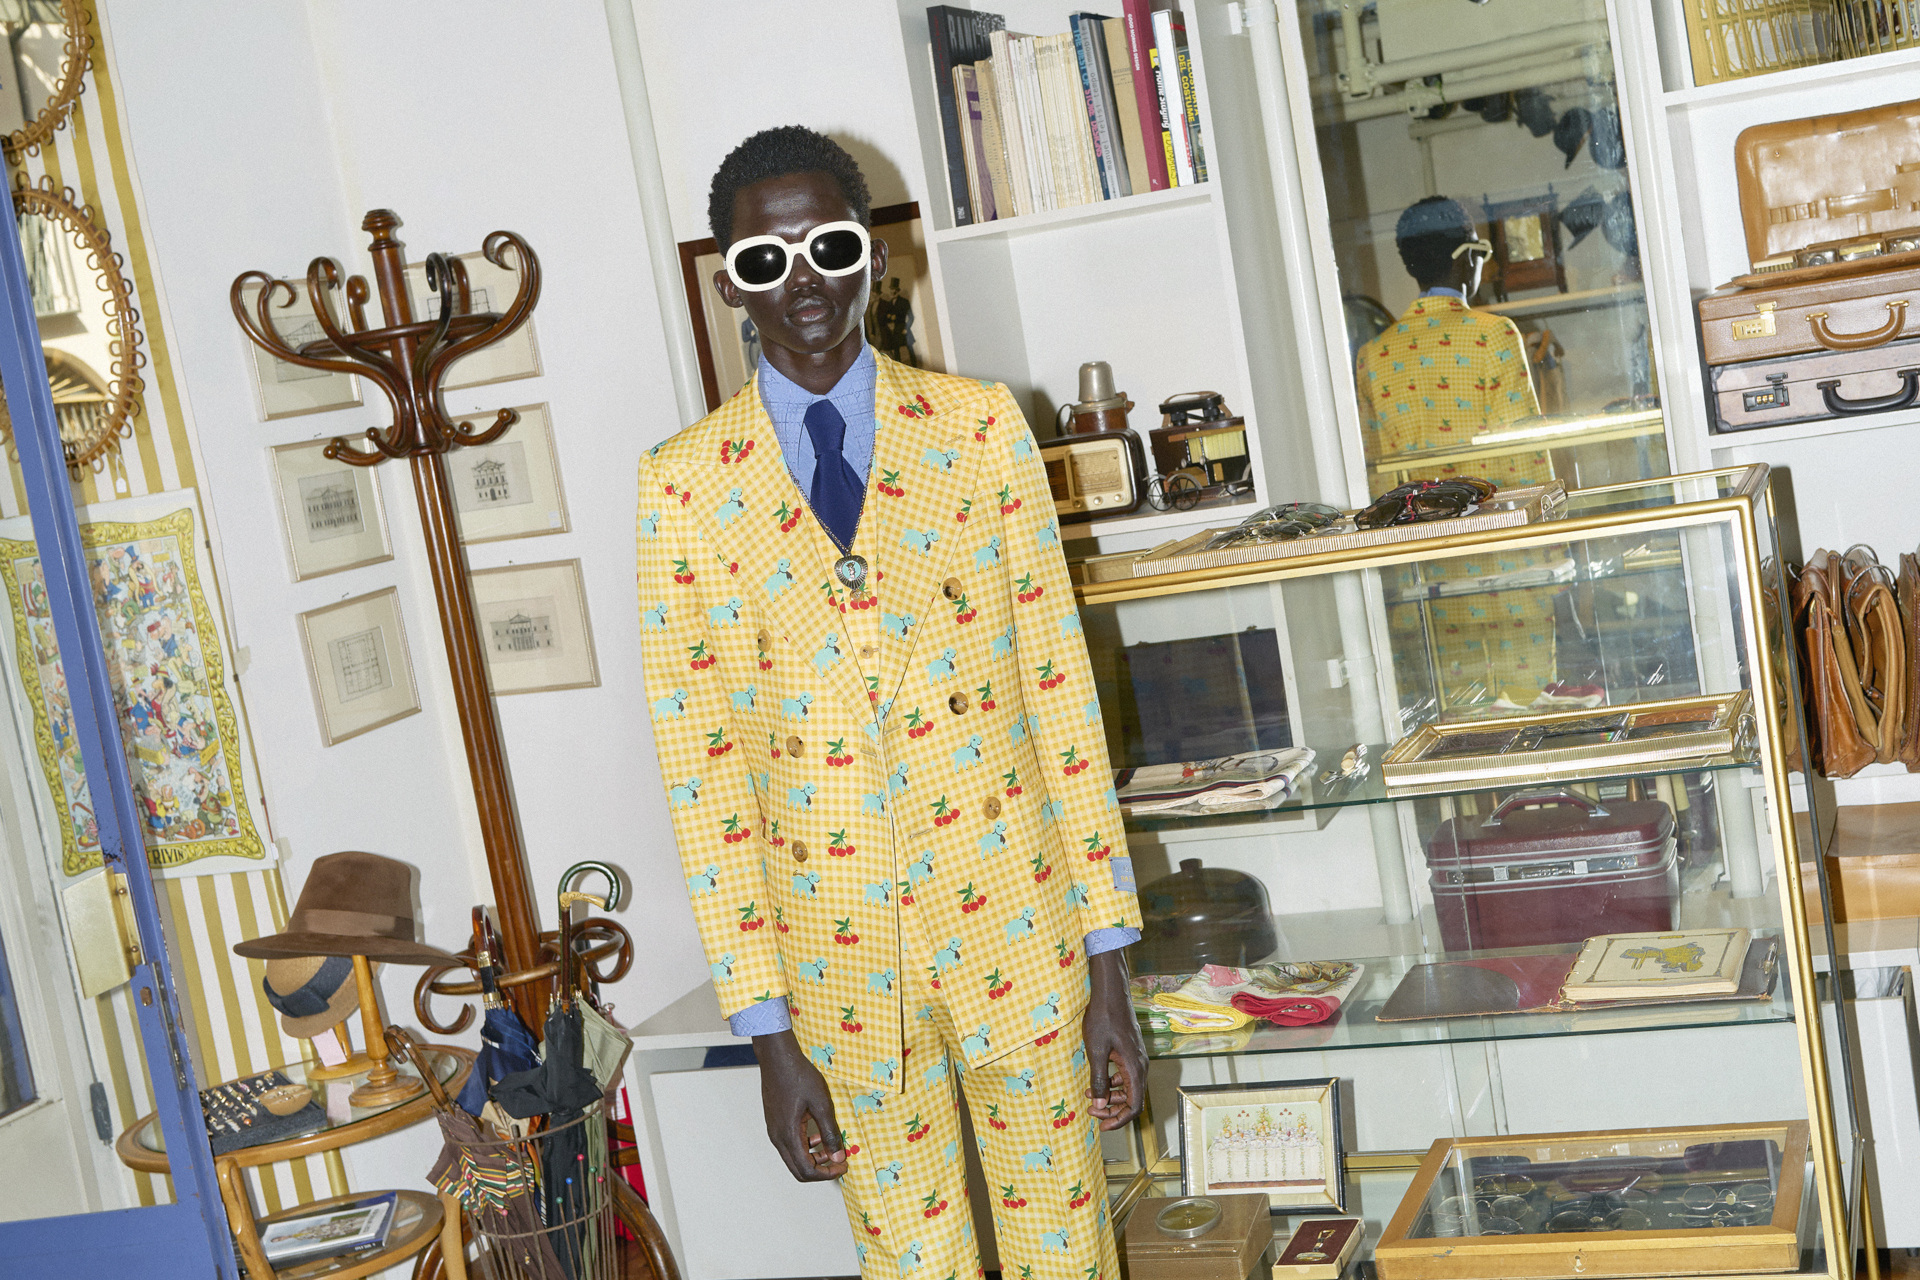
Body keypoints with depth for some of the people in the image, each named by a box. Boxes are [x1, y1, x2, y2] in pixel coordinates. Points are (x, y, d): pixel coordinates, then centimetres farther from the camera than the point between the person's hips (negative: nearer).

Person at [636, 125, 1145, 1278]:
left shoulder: (981, 428, -2)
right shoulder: (684, 486, -4)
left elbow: (1061, 693, -2)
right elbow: (701, 763, -3)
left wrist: (1108, 963, -3)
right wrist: (768, 1030, -5)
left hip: (1014, 924, 0)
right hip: (838, 959, 0)